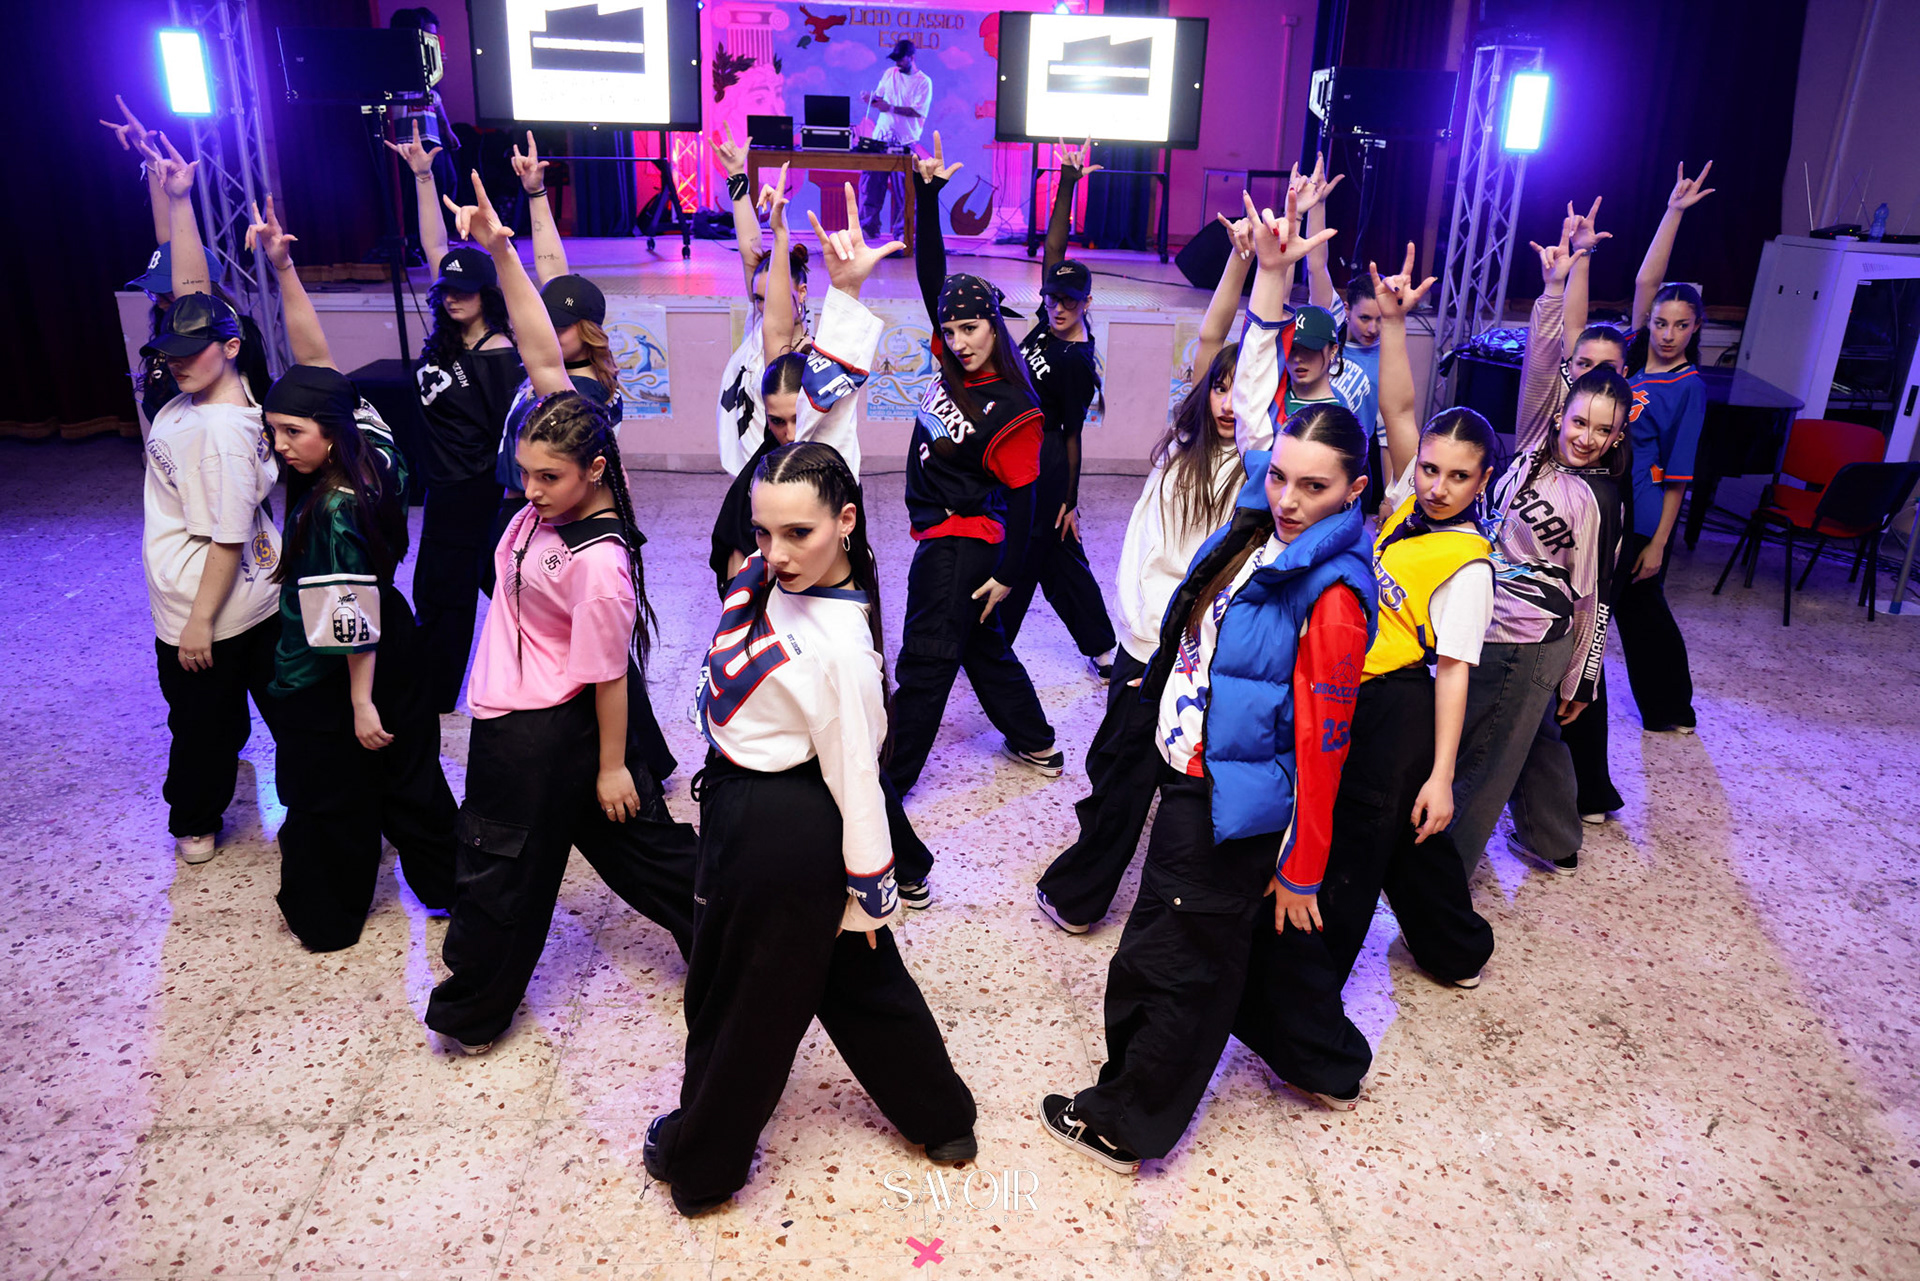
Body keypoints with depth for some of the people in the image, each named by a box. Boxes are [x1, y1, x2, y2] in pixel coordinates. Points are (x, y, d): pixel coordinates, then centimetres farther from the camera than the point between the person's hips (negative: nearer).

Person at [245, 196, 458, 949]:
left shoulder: (332, 512, -29)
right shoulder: (369, 453, -9)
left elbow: (355, 620, -25)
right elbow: (316, 359, -4)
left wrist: (361, 702, -18)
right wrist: (284, 269, -10)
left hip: (322, 681, -7)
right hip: (393, 654, 8)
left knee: (329, 799, 12)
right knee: (408, 773, 19)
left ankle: (327, 916, 32)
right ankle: (443, 882, 33)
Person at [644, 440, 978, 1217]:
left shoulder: (839, 648, -30)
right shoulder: (769, 574, -6)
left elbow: (855, 780, -21)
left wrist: (870, 894, -10)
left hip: (778, 829, -9)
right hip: (742, 804, 9)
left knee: (742, 992, 15)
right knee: (852, 971, 24)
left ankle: (699, 1158, 42)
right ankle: (938, 1113, 44)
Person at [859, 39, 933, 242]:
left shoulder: (924, 82, -3)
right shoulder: (889, 74, 13)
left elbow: (918, 111, -12)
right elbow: (879, 98, 18)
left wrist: (891, 108, -22)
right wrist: (871, 99, -6)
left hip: (904, 142, -4)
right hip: (881, 136, 4)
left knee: (902, 188, -3)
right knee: (871, 182, -1)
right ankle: (869, 226, 5)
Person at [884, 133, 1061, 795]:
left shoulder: (1010, 409, -18)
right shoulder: (955, 362, 0)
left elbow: (1022, 497, -14)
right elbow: (930, 271, 2)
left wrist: (1007, 574, -13)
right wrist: (929, 194, -4)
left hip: (960, 541, -9)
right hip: (948, 536, 9)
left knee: (925, 661, -2)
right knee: (983, 644, 20)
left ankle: (886, 780, 6)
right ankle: (1036, 744, 35)